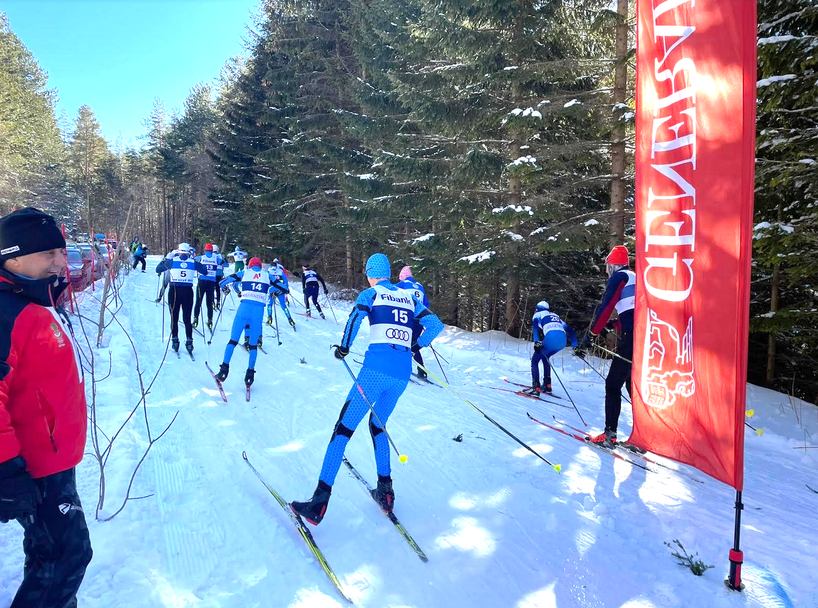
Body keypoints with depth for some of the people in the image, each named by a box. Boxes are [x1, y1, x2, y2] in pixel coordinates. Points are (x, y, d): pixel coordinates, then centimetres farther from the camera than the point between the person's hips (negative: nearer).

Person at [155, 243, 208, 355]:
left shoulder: (172, 260, 1)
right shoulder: (193, 262, 2)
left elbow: (158, 269, 11)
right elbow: (205, 271, 8)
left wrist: (166, 258, 22)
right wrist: (198, 263, 21)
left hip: (174, 291, -1)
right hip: (188, 291, 1)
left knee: (174, 317, 10)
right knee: (187, 319, 7)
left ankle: (175, 340, 10)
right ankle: (189, 341, 4)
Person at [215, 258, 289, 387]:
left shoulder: (244, 273, 14)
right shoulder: (267, 275, 16)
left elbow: (223, 282, 15)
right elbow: (284, 289, 21)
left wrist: (225, 288, 37)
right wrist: (274, 292, 40)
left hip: (244, 308, -1)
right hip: (259, 310, 1)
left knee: (233, 340, 6)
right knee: (254, 344, 10)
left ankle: (224, 371, 0)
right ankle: (250, 375, 10)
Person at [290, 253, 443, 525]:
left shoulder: (370, 294, 7)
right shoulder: (409, 297, 19)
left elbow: (356, 317, -13)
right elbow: (435, 325, 13)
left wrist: (344, 347, -2)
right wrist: (417, 344, 28)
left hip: (377, 368, -5)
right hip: (403, 373, 5)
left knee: (344, 428, -4)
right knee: (378, 425, 24)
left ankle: (320, 501, -9)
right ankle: (385, 491, 21)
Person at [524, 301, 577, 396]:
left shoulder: (537, 314, 22)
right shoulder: (555, 316, 37)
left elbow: (535, 327, -1)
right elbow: (569, 330, 32)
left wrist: (536, 341, -14)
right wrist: (575, 346, 31)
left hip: (551, 338, -6)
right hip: (563, 340, 6)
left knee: (535, 360, 9)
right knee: (545, 357, 29)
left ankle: (536, 387, -5)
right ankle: (547, 385, 25)